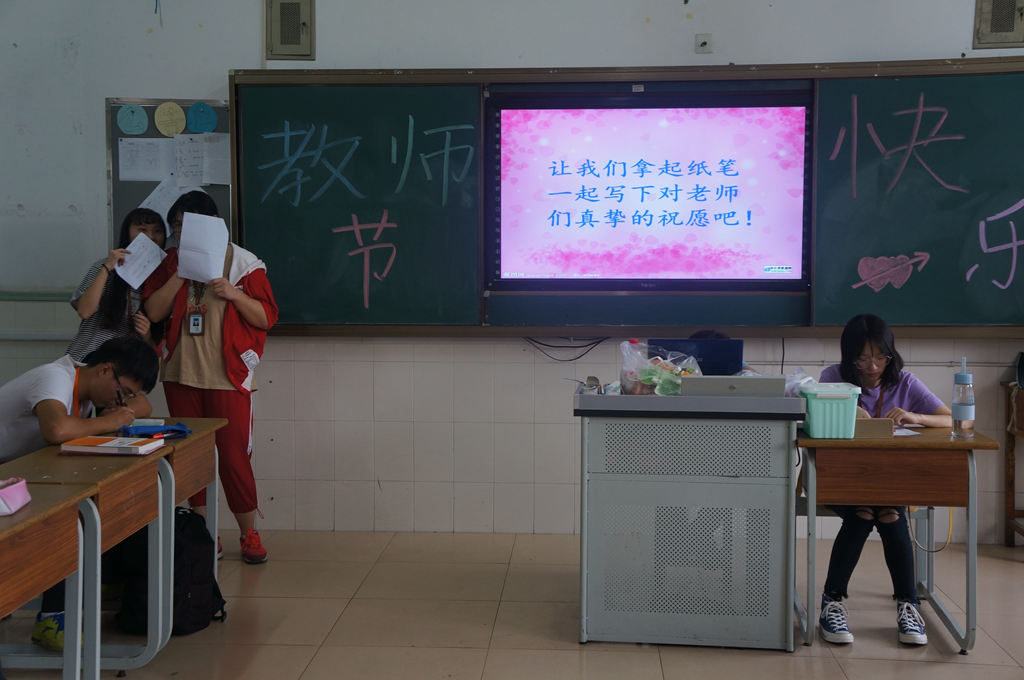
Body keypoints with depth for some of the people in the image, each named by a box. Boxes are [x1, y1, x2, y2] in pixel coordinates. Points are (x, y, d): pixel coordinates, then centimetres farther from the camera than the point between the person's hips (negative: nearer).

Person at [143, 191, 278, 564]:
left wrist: (233, 293, -17)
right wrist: (182, 273, -9)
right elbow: (153, 311, 0)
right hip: (181, 373, 4)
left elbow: (266, 317, -2)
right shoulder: (171, 262, 10)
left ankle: (249, 534, 11)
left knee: (234, 456, -3)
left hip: (227, 376, -4)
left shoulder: (243, 263, 1)